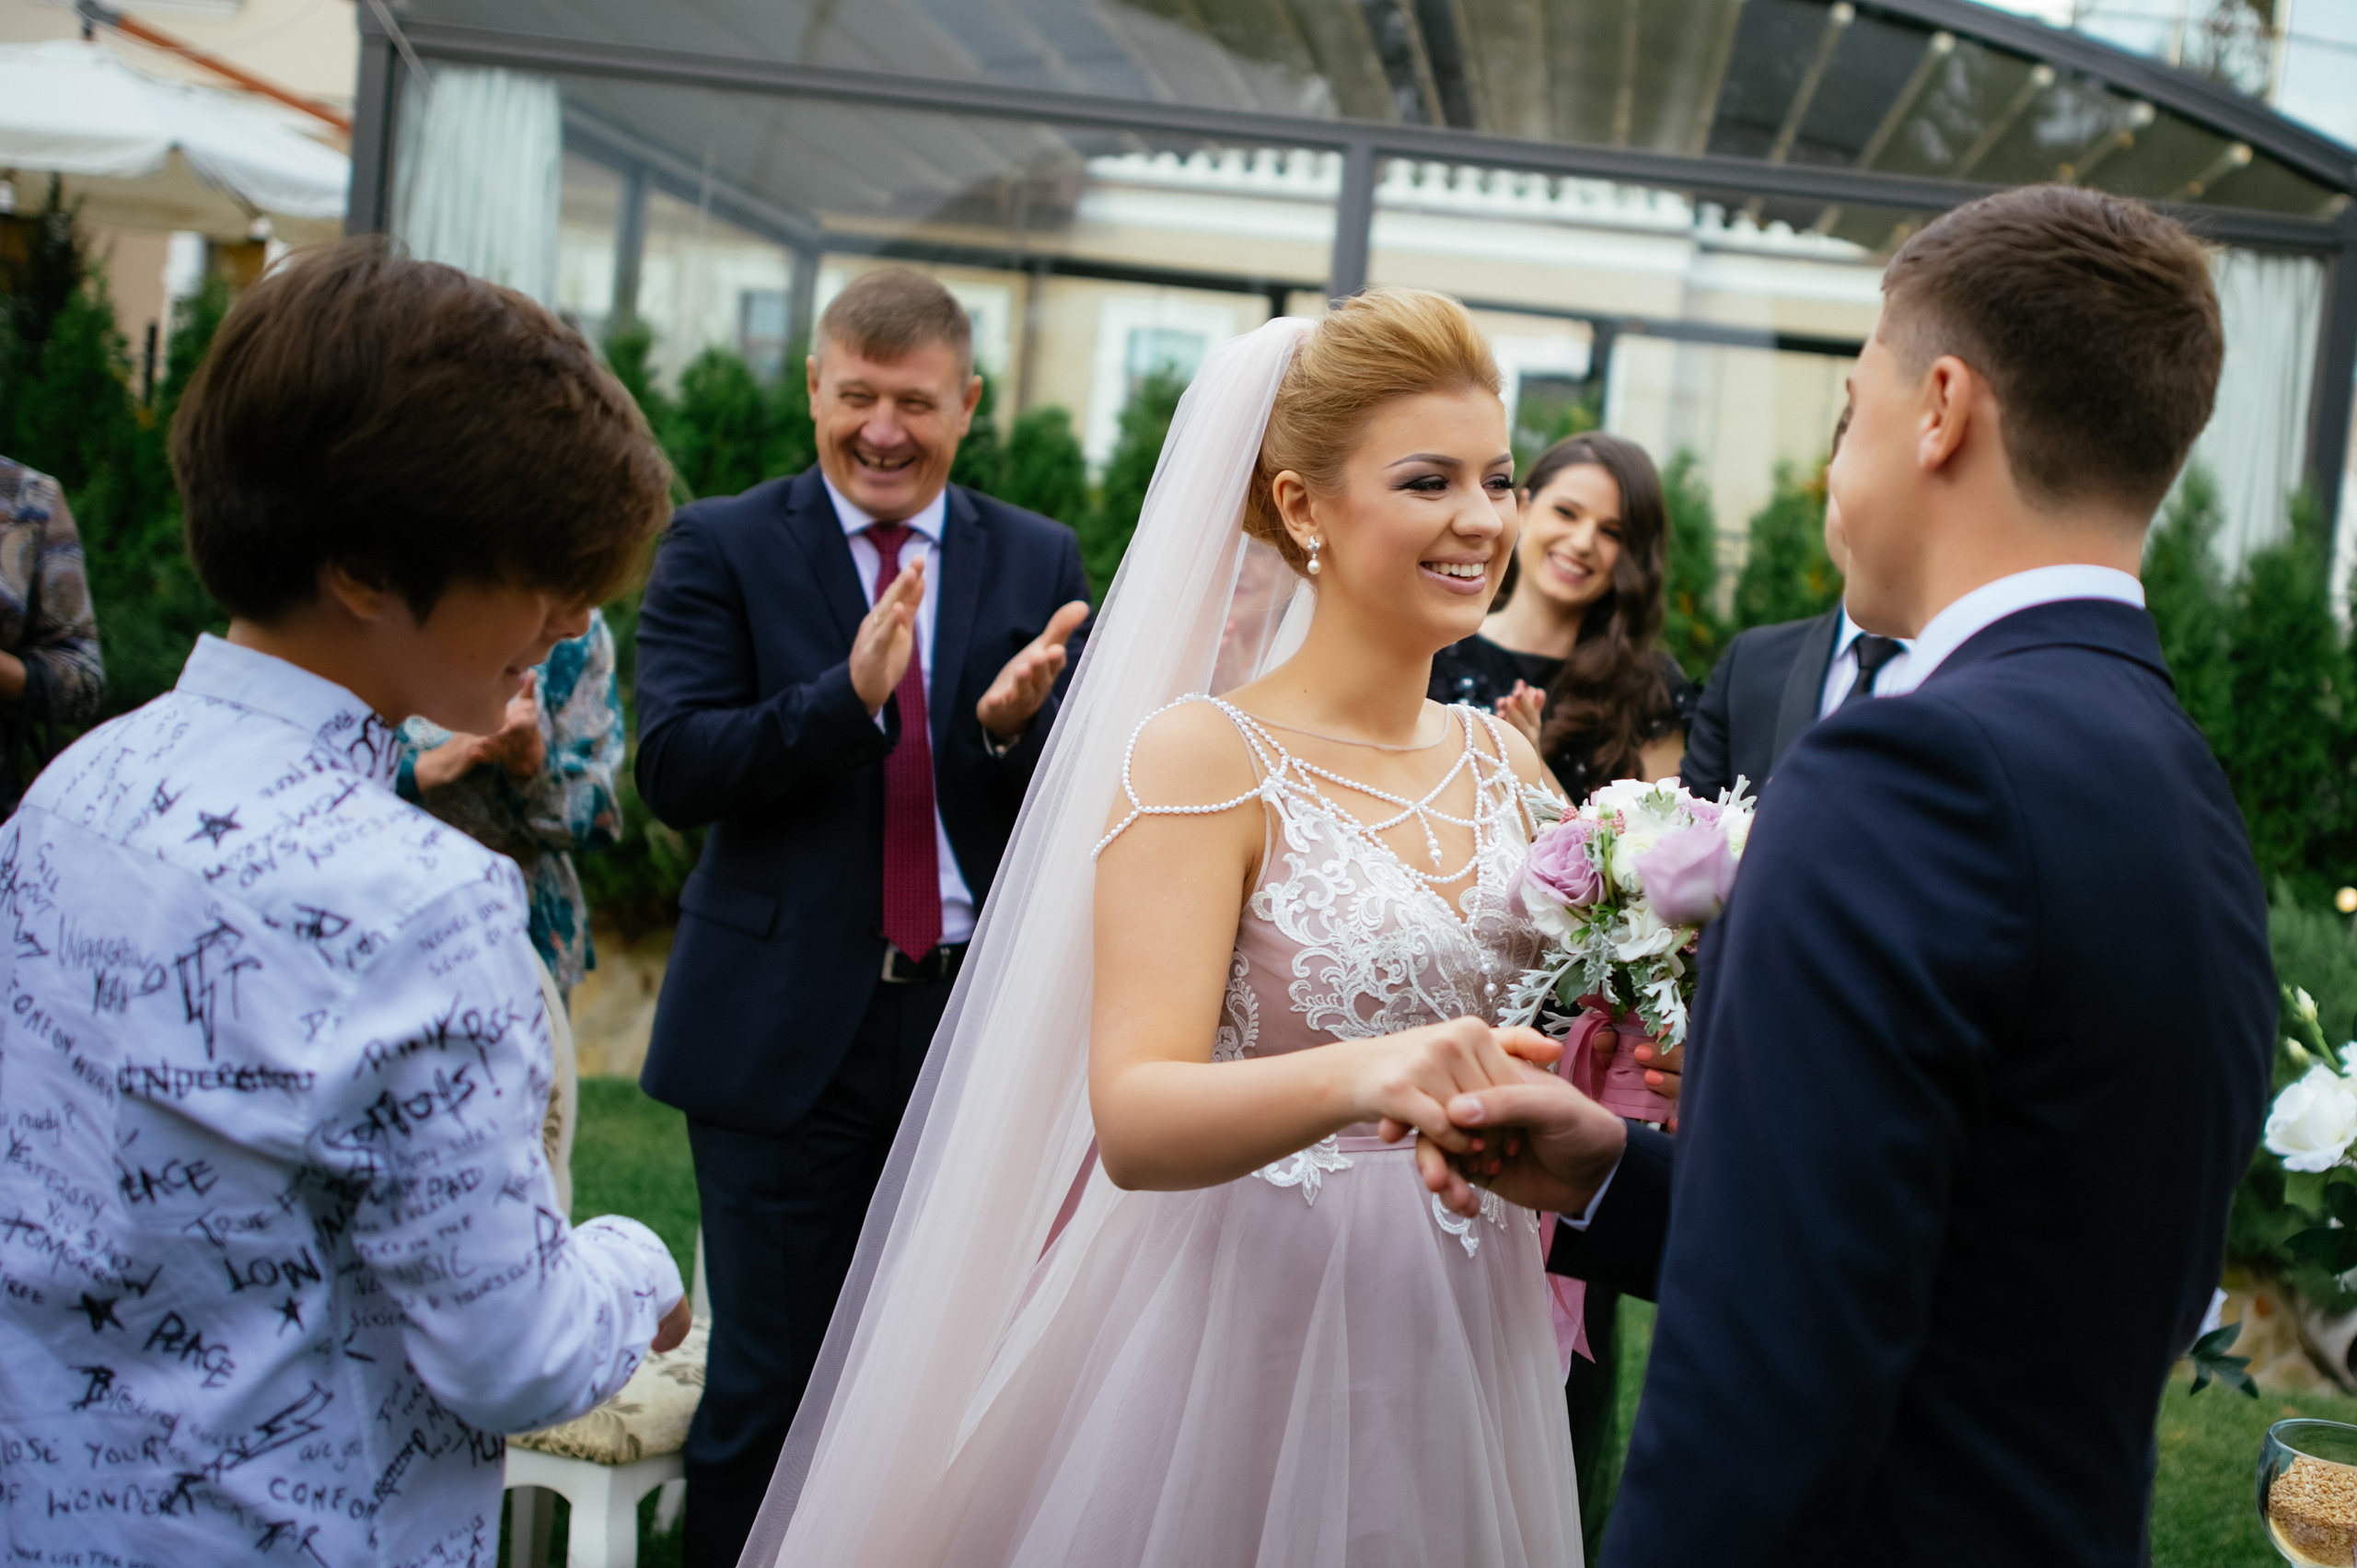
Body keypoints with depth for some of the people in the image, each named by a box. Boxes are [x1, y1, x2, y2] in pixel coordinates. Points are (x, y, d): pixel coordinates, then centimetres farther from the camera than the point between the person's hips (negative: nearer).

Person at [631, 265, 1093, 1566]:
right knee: (767, 1391, 7)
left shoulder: (1039, 562, 6)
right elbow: (674, 772, -12)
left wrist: (1016, 724, -20)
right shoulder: (720, 546, -1)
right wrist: (848, 693, -26)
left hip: (981, 1020, 3)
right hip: (788, 1029, -2)